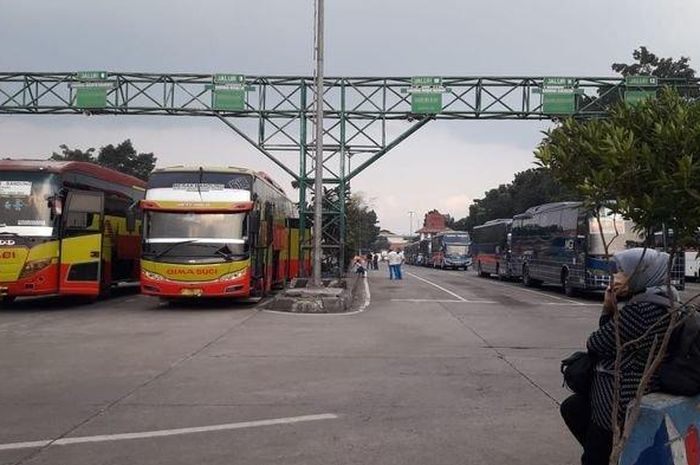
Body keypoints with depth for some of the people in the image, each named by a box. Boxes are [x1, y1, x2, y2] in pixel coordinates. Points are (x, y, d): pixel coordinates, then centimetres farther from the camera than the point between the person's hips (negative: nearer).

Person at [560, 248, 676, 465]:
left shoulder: (642, 308, -27)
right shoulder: (656, 300, 7)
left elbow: (597, 344, -19)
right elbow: (613, 338, 12)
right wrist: (609, 309, -2)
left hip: (622, 394, -11)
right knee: (570, 408, 25)